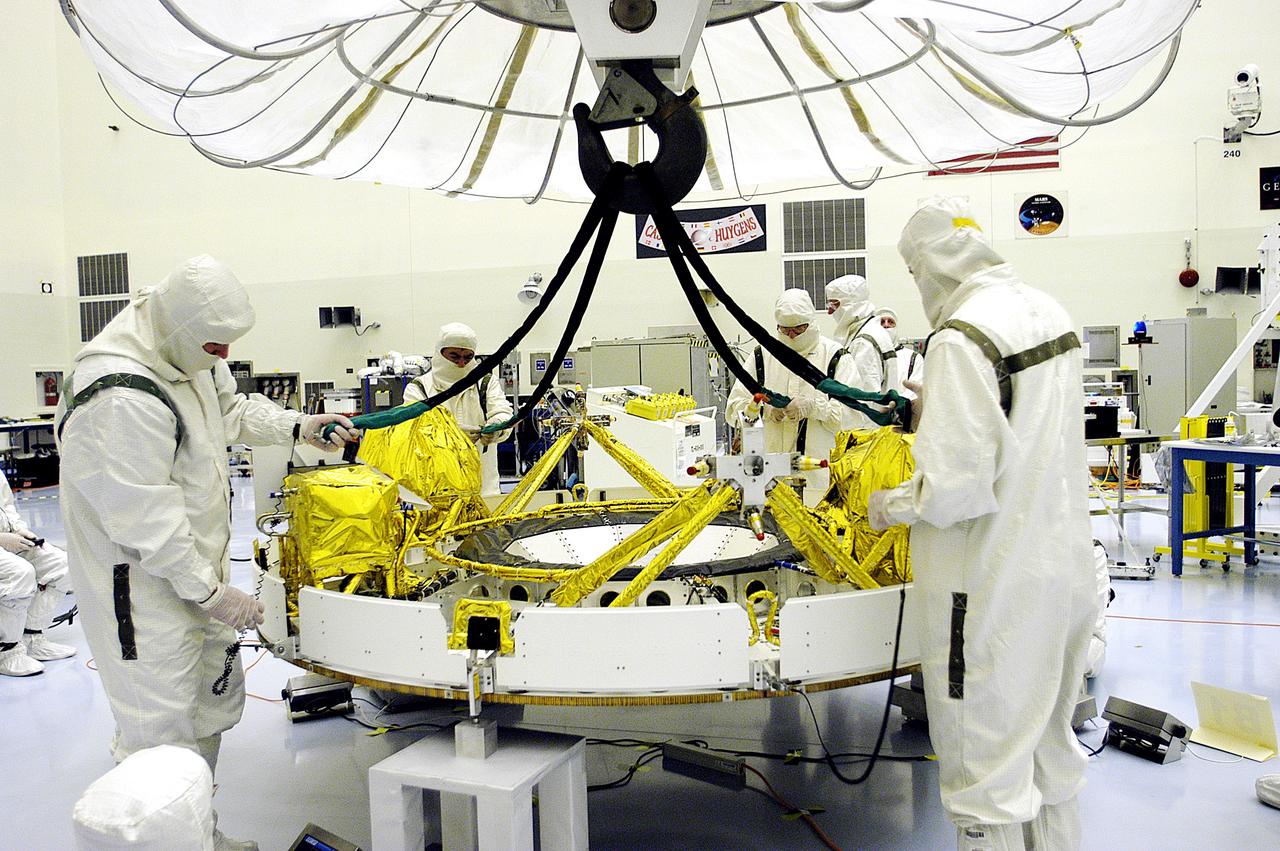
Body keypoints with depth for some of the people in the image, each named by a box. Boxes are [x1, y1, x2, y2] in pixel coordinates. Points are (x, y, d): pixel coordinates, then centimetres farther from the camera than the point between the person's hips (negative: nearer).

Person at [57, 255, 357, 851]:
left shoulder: (190, 351, 0)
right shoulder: (122, 399, -30)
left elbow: (232, 409, 19)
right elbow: (143, 519, -27)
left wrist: (299, 427, 3)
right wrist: (211, 592, -20)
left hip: (195, 561, 10)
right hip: (143, 584, -10)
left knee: (215, 699, 21)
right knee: (162, 733, -1)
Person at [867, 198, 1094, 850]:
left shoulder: (960, 339, -22)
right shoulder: (1049, 312, 5)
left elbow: (953, 489, -26)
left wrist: (889, 506, -7)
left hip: (994, 585, -9)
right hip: (1065, 564, 9)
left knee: (986, 765, 7)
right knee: (1049, 740, 25)